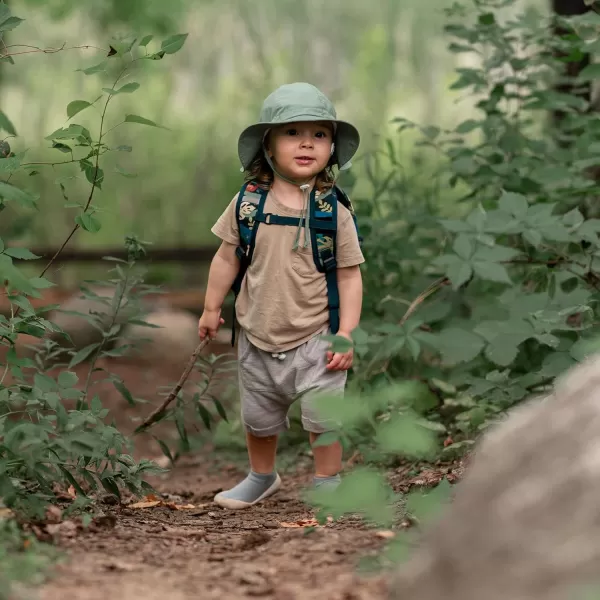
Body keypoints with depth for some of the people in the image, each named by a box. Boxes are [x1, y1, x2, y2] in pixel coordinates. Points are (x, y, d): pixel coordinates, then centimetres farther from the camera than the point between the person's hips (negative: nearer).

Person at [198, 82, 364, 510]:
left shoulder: (334, 211, -10)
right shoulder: (248, 203, -5)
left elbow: (349, 276, -7)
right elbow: (227, 257, 6)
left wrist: (346, 334, -12)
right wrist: (212, 308, 8)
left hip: (313, 340, -3)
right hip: (257, 338, 3)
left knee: (322, 415, -5)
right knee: (258, 418, 18)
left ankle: (327, 483, 14)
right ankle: (262, 477, 40)